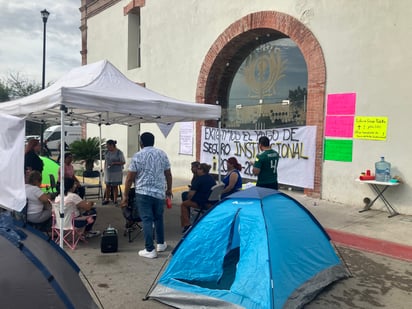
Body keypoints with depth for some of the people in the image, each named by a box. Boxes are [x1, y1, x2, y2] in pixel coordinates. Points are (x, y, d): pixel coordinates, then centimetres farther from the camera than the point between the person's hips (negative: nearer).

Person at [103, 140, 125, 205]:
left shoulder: (119, 152, -10)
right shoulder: (107, 152, 6)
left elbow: (123, 162, -9)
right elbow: (105, 161, 14)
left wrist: (115, 163, -20)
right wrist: (105, 170, 8)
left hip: (116, 173, -5)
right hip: (108, 172, 5)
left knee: (115, 186, 2)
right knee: (107, 186, 9)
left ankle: (115, 200, 11)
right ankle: (107, 199, 21)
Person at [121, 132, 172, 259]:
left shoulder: (138, 156, -6)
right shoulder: (162, 154, 5)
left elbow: (130, 178, -7)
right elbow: (168, 174, 9)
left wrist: (125, 195, 0)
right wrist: (169, 189, 22)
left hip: (143, 193, -4)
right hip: (159, 192, 4)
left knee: (147, 220, 1)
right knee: (158, 218, 19)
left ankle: (150, 250, 4)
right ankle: (161, 243, 30)